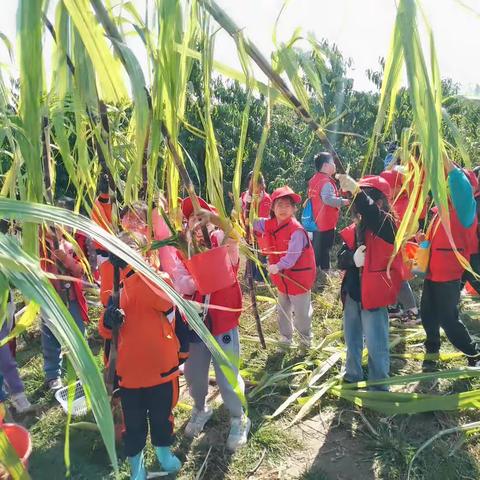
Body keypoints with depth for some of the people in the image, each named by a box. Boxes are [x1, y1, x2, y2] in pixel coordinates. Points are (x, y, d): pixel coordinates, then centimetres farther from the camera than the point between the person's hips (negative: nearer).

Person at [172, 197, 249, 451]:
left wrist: (211, 215, -40)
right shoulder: (183, 250, 2)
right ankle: (200, 409, 47)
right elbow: (179, 283, -11)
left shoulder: (222, 241, -5)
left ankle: (238, 419, 31)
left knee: (227, 375, 5)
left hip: (223, 319, -3)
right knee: (193, 373, 17)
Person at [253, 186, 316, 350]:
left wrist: (278, 266, -42)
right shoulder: (270, 224, -2)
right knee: (283, 311, 21)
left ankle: (305, 341, 31)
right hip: (282, 277, 7)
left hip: (298, 277, -7)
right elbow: (252, 222, 10)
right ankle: (285, 340, 39)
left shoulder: (297, 230, -25)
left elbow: (292, 255, -31)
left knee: (301, 313, 8)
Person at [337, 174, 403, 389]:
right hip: (352, 292, 7)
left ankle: (379, 389, 21)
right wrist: (353, 258, -22)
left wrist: (355, 189, -50)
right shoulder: (354, 228, 4)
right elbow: (341, 258, 0)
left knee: (376, 347, 2)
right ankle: (352, 378, 42)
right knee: (352, 341, 22)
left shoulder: (387, 224, -14)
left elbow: (371, 213, -38)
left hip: (373, 294, -7)